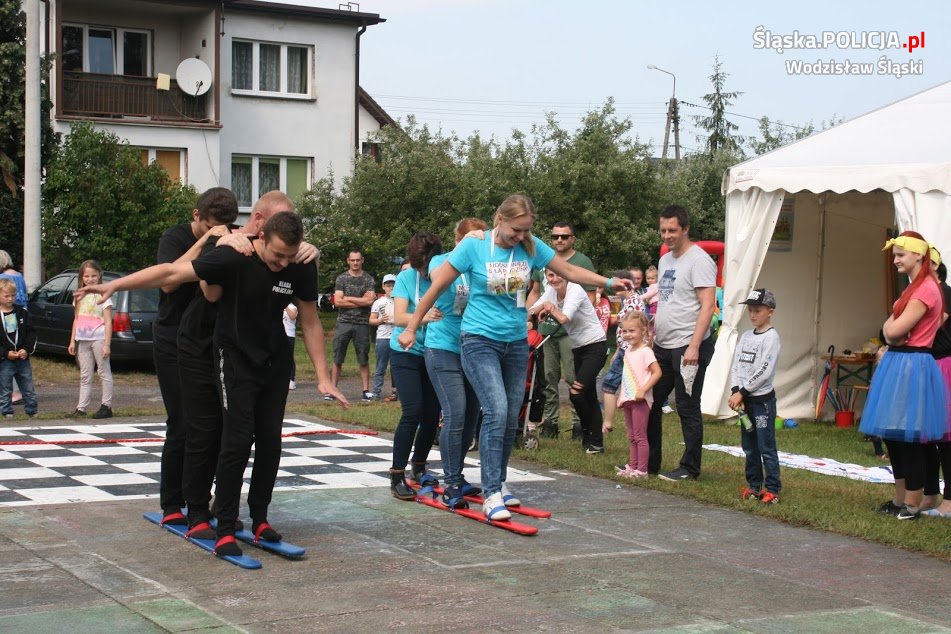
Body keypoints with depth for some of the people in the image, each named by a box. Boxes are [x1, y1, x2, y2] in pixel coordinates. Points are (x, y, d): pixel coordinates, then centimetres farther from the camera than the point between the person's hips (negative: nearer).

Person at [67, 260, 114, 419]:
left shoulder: (102, 295, -4)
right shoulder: (80, 297, 14)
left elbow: (108, 322, -7)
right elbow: (76, 320, 17)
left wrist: (107, 344, -14)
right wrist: (72, 341, 11)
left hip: (98, 339, -6)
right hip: (83, 340, 6)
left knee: (104, 373, 0)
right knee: (85, 376, 6)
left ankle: (106, 406, 3)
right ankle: (81, 408, 6)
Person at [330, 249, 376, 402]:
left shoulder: (368, 279, 6)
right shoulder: (341, 278, 6)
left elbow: (369, 301, -8)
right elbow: (337, 301, -4)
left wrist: (348, 298, -6)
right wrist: (361, 301, -7)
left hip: (362, 323, 0)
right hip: (343, 322, 0)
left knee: (364, 359, 3)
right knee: (337, 359, 0)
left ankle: (366, 390, 7)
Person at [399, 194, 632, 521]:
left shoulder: (531, 247, 0)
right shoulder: (473, 246, -12)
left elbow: (570, 271, 11)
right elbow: (437, 287, -5)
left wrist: (608, 282, 0)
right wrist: (411, 328, -1)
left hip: (516, 342, 5)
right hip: (480, 341, -5)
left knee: (511, 418, 9)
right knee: (496, 411, -19)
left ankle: (498, 483, 26)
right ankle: (492, 495, -16)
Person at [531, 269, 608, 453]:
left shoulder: (575, 290, -17)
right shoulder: (551, 292, 4)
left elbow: (564, 318, -28)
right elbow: (530, 312, 0)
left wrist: (550, 307, -11)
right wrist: (544, 307, -19)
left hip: (595, 345, -8)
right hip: (578, 347, 8)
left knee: (576, 393, -16)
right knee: (589, 397, 11)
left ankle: (590, 437, 0)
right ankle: (595, 442, 16)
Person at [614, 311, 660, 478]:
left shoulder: (645, 351, -13)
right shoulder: (628, 350, 13)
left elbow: (657, 372, -19)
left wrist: (643, 390, -24)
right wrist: (621, 396, 16)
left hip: (639, 400, -8)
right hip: (628, 400, 8)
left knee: (640, 436, -5)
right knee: (632, 437, 14)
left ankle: (641, 470, -3)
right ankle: (632, 467, 20)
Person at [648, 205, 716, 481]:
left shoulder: (699, 260, -11)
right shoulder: (665, 261, 16)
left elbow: (707, 306, -17)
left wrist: (694, 346, -23)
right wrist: (650, 334, 16)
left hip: (688, 347, -9)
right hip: (663, 346, 9)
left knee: (688, 409, -1)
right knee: (650, 402, 11)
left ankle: (690, 468, 8)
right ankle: (649, 462, 22)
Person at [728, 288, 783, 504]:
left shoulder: (771, 337, -9)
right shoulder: (746, 336, 13)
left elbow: (764, 371, -16)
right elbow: (736, 366, 7)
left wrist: (742, 392, -15)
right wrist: (736, 391, -9)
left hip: (763, 399, -7)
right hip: (745, 399, 7)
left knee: (766, 447, -5)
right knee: (749, 447, 12)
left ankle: (772, 489, -1)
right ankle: (754, 485, 20)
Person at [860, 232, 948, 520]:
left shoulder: (926, 289, -15)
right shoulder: (914, 287, 16)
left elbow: (895, 329, -19)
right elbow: (890, 331, 15)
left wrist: (892, 326, 2)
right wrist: (893, 329, -6)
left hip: (912, 367, -10)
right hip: (897, 363, 10)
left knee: (908, 438, -4)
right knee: (893, 435, 13)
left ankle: (912, 504, 3)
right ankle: (900, 499, 22)